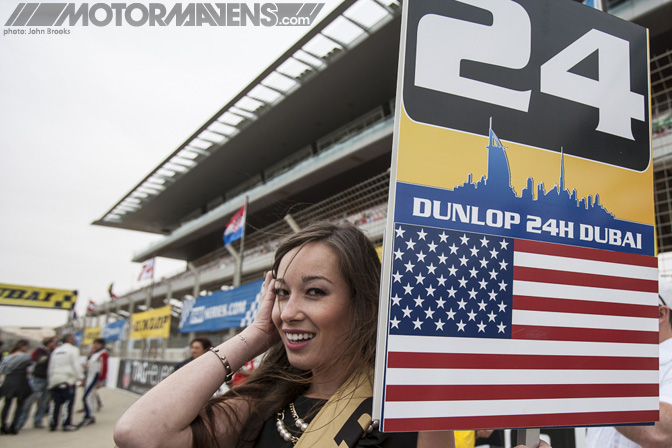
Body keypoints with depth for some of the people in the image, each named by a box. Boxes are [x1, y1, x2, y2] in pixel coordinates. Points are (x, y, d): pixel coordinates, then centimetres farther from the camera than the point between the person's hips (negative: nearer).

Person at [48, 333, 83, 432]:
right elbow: (76, 365, -10)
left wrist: (51, 380, 23)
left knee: (56, 403, 9)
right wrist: (79, 377, -5)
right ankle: (67, 424, -3)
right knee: (69, 402, -2)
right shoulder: (73, 350, -3)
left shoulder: (56, 351, 18)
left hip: (55, 380, 7)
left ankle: (52, 424, 10)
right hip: (68, 379, -6)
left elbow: (50, 367, 18)